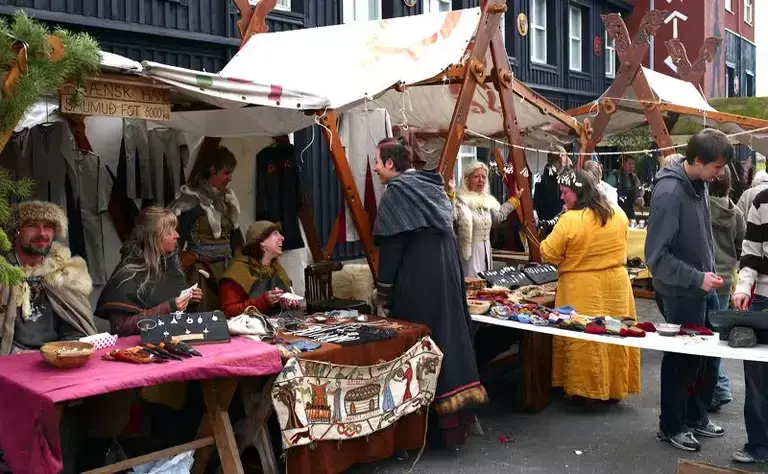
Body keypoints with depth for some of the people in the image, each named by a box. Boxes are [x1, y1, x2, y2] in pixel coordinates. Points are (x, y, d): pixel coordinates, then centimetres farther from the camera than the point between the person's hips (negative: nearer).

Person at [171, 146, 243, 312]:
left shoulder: (228, 198, 10)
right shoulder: (191, 199, -10)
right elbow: (176, 237, -10)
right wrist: (178, 269, -10)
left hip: (226, 266, 6)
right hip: (201, 269, -6)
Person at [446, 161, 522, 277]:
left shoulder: (488, 200, 12)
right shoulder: (460, 201, -15)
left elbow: (499, 216, 29)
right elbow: (450, 216, -34)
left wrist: (514, 199, 33)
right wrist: (450, 193, -43)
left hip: (485, 252, 8)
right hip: (469, 253, -8)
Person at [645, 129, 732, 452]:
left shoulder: (699, 184, 3)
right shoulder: (669, 192, -24)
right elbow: (656, 256, -25)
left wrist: (707, 274, 11)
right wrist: (697, 278, -23)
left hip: (701, 287, 8)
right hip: (681, 293, -8)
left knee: (708, 353, 17)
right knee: (682, 358, 6)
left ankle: (695, 416, 35)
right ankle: (671, 426, 24)